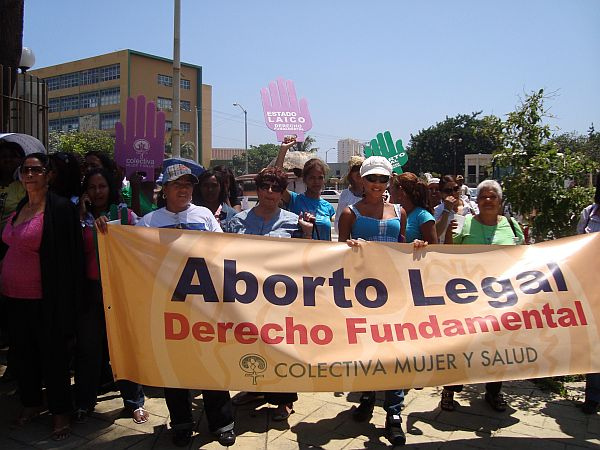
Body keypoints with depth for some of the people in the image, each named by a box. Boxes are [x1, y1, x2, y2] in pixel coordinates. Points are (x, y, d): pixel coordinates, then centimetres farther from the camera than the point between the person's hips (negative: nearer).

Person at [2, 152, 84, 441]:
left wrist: (63, 301, -17)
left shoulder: (60, 208, -13)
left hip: (44, 298, -7)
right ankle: (31, 402, 37)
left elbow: (68, 256, -16)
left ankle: (60, 412, 22)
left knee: (53, 353, 5)